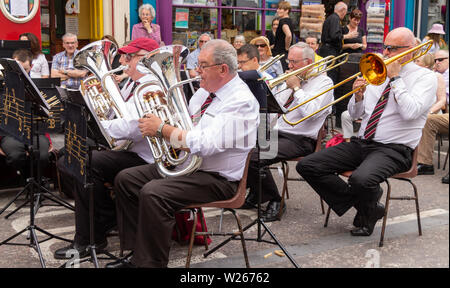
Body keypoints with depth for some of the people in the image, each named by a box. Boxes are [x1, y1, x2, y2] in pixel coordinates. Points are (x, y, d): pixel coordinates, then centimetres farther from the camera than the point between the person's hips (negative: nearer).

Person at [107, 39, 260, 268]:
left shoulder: (241, 102, -19)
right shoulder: (205, 92, 11)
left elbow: (203, 145, -29)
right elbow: (183, 126, 21)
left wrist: (161, 128, -20)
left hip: (217, 178, -10)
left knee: (153, 193, -30)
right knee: (125, 179, 3)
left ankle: (151, 263, -14)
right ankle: (137, 254, 8)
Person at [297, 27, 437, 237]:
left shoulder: (425, 77, 0)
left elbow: (410, 112, -19)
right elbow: (355, 114, 18)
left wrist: (395, 78, -12)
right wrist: (358, 96, -3)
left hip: (394, 150, -6)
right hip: (362, 144, 7)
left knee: (361, 179, -37)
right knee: (307, 166, -8)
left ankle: (366, 218, 0)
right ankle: (363, 203, 0)